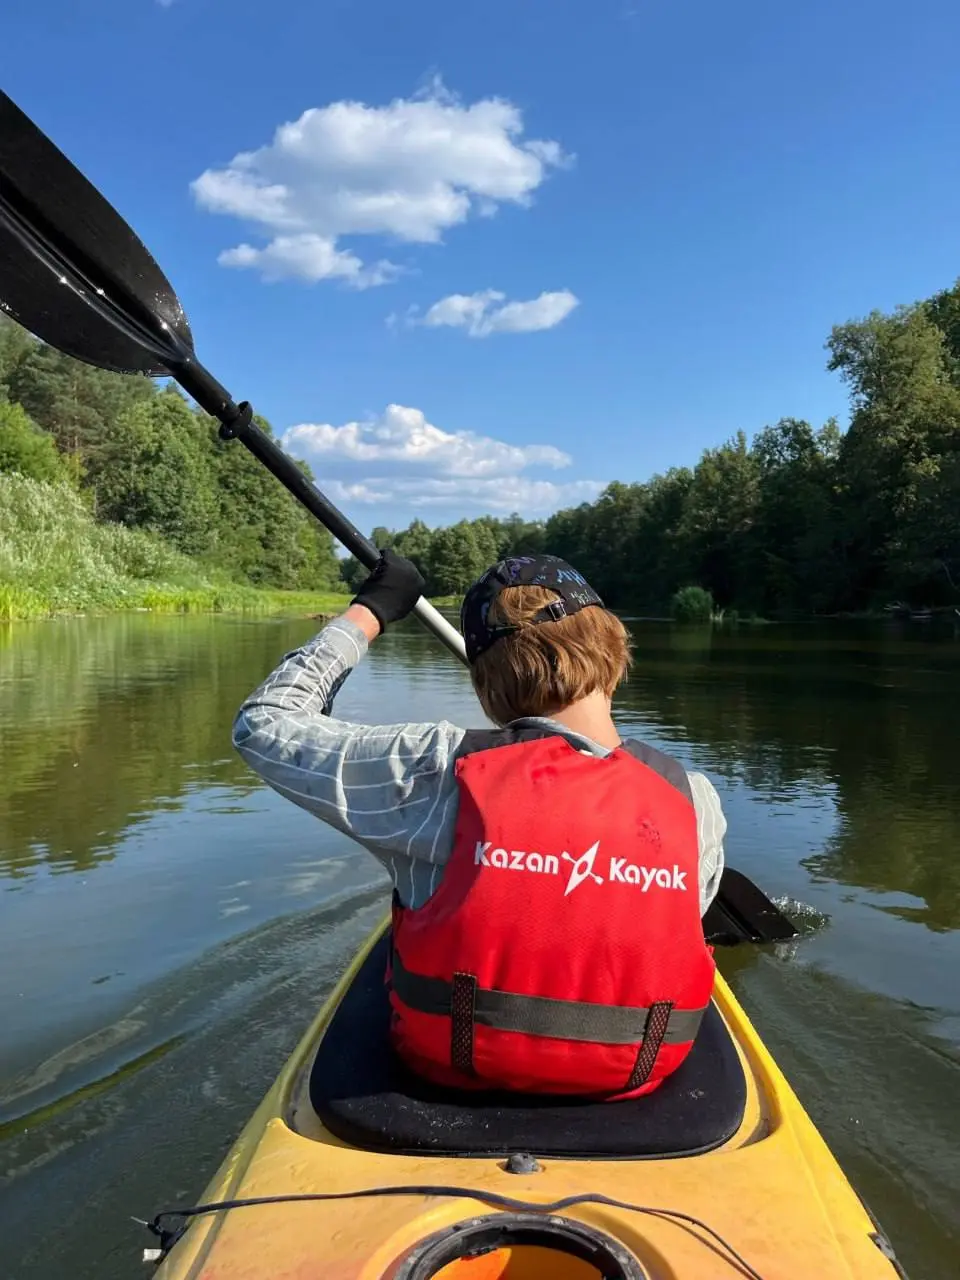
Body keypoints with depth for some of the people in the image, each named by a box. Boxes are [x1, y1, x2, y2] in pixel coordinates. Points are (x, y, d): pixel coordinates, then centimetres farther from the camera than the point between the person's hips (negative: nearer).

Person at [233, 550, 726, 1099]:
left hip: (446, 1064, -1)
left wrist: (370, 610, -2)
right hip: (630, 1079, 2)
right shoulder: (696, 802, -18)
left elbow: (264, 723, -11)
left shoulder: (445, 773, -24)